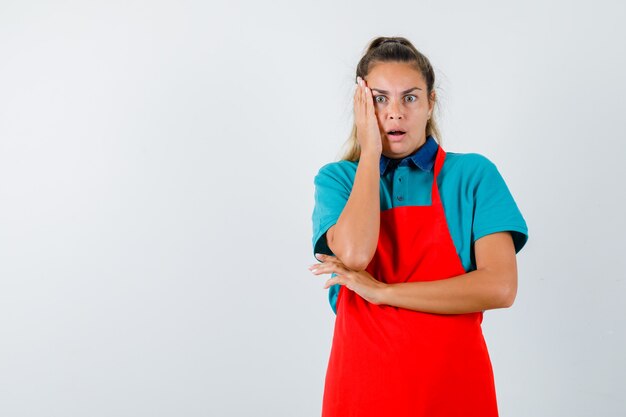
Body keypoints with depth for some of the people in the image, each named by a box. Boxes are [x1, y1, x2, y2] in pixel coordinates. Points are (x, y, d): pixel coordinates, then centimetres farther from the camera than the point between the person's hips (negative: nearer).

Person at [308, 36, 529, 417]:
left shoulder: (472, 173, -2)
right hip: (361, 385, 1)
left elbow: (500, 287, -14)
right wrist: (370, 151, -11)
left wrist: (382, 291, -15)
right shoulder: (337, 179, 2)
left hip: (452, 385, 0)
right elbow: (353, 253, -19)